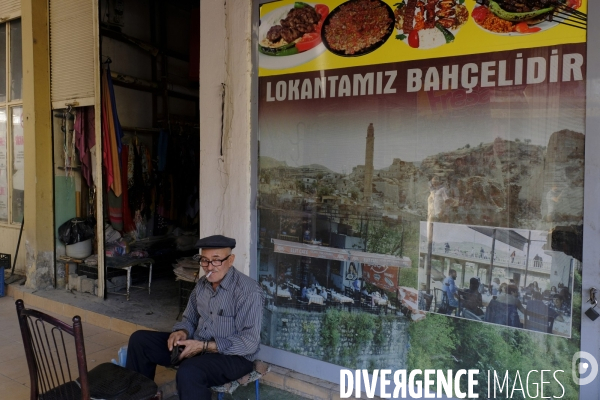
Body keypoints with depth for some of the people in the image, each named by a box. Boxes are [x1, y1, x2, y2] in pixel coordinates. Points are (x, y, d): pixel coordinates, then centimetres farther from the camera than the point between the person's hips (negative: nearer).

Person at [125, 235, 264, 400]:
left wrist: (204, 346, -26)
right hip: (196, 345, 8)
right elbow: (189, 319, 15)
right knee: (140, 340, 3)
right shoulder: (202, 284, 4)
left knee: (188, 372, -37)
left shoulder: (249, 291, -20)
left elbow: (249, 342, -23)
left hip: (233, 355, -7)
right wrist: (182, 332, -10)